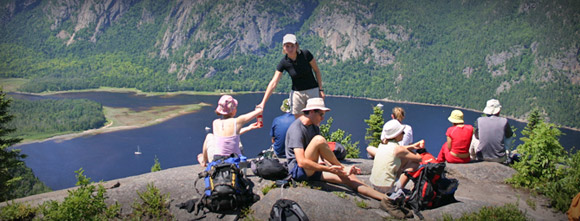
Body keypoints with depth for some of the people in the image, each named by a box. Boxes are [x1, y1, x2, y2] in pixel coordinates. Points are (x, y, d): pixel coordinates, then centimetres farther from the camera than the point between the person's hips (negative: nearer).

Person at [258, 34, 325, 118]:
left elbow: (316, 70, 0)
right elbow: (273, 83, -15)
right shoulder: (284, 62, -11)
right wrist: (263, 103, -21)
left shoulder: (305, 54, -14)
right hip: (296, 92, 1)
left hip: (312, 90, -1)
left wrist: (321, 89, -2)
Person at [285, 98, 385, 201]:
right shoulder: (296, 129, -17)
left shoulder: (314, 127, 13)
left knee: (349, 178, -11)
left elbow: (323, 154, 12)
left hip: (313, 170, 8)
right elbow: (301, 162, -26)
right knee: (319, 140, -29)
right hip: (298, 170, -8)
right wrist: (328, 169, -27)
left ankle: (383, 197, -11)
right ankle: (342, 168, -12)